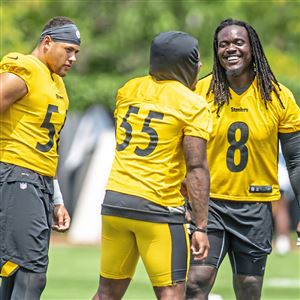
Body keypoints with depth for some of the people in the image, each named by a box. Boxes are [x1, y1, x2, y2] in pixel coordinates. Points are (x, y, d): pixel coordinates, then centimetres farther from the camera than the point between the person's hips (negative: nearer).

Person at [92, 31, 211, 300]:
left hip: (114, 200, 6)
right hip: (158, 207, -6)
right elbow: (196, 169, -12)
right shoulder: (193, 105, -7)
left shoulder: (128, 90, 11)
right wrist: (201, 227, -12)